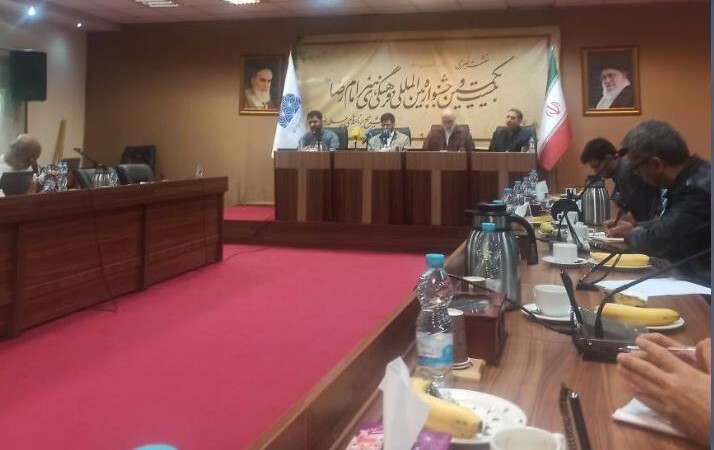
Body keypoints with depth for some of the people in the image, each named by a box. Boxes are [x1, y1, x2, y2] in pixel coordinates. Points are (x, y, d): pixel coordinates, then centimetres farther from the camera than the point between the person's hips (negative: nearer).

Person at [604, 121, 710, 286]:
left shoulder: (698, 189, -25)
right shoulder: (693, 176, 5)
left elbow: (657, 242, -23)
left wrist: (631, 233, -4)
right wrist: (636, 226, 7)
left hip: (702, 284, -8)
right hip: (694, 277, 8)